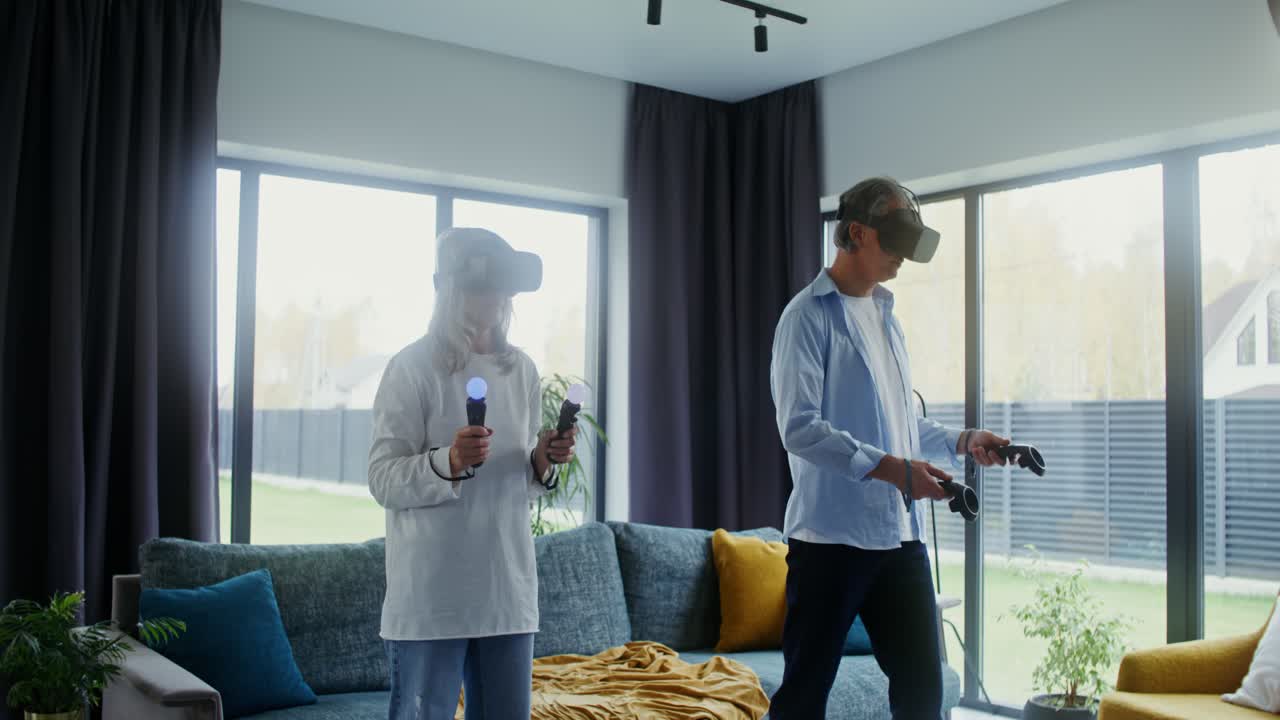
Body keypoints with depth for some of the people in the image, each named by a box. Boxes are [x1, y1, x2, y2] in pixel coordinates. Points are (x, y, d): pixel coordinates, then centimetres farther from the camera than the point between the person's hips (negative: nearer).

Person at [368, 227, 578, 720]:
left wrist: (544, 461, -4)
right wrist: (449, 461, -27)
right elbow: (382, 481, -10)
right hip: (429, 594, -5)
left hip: (508, 589, 5)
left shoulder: (521, 370, 11)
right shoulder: (412, 368, -7)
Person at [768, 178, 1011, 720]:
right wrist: (888, 468, -23)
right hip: (830, 535, -7)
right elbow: (800, 427, -17)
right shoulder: (809, 316, -7)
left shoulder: (887, 316, 17)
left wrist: (959, 441, 8)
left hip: (900, 534, 7)